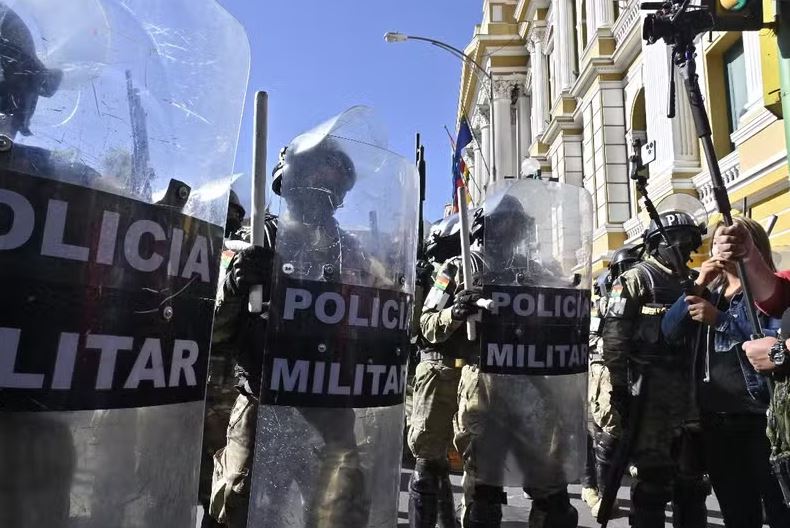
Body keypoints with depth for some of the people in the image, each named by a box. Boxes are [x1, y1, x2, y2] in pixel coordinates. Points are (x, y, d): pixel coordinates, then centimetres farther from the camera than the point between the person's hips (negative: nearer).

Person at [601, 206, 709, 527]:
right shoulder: (637, 279, -3)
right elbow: (614, 335, -12)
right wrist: (619, 386, -18)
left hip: (688, 388, 7)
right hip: (650, 387, -7)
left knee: (691, 472, 13)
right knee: (653, 474, -2)